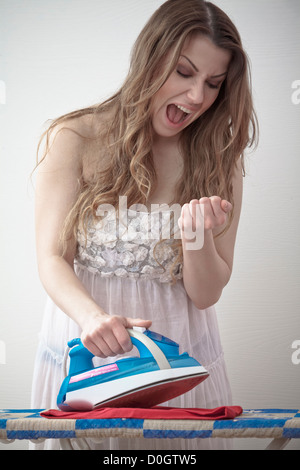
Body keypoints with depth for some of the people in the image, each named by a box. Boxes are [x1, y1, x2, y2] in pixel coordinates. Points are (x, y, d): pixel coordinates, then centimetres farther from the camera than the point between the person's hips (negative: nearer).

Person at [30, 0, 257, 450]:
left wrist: (197, 237, -23)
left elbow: (205, 295, -3)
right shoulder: (75, 139, -8)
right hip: (85, 352, -1)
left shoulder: (219, 161, -1)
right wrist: (93, 317, -30)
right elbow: (52, 260, -11)